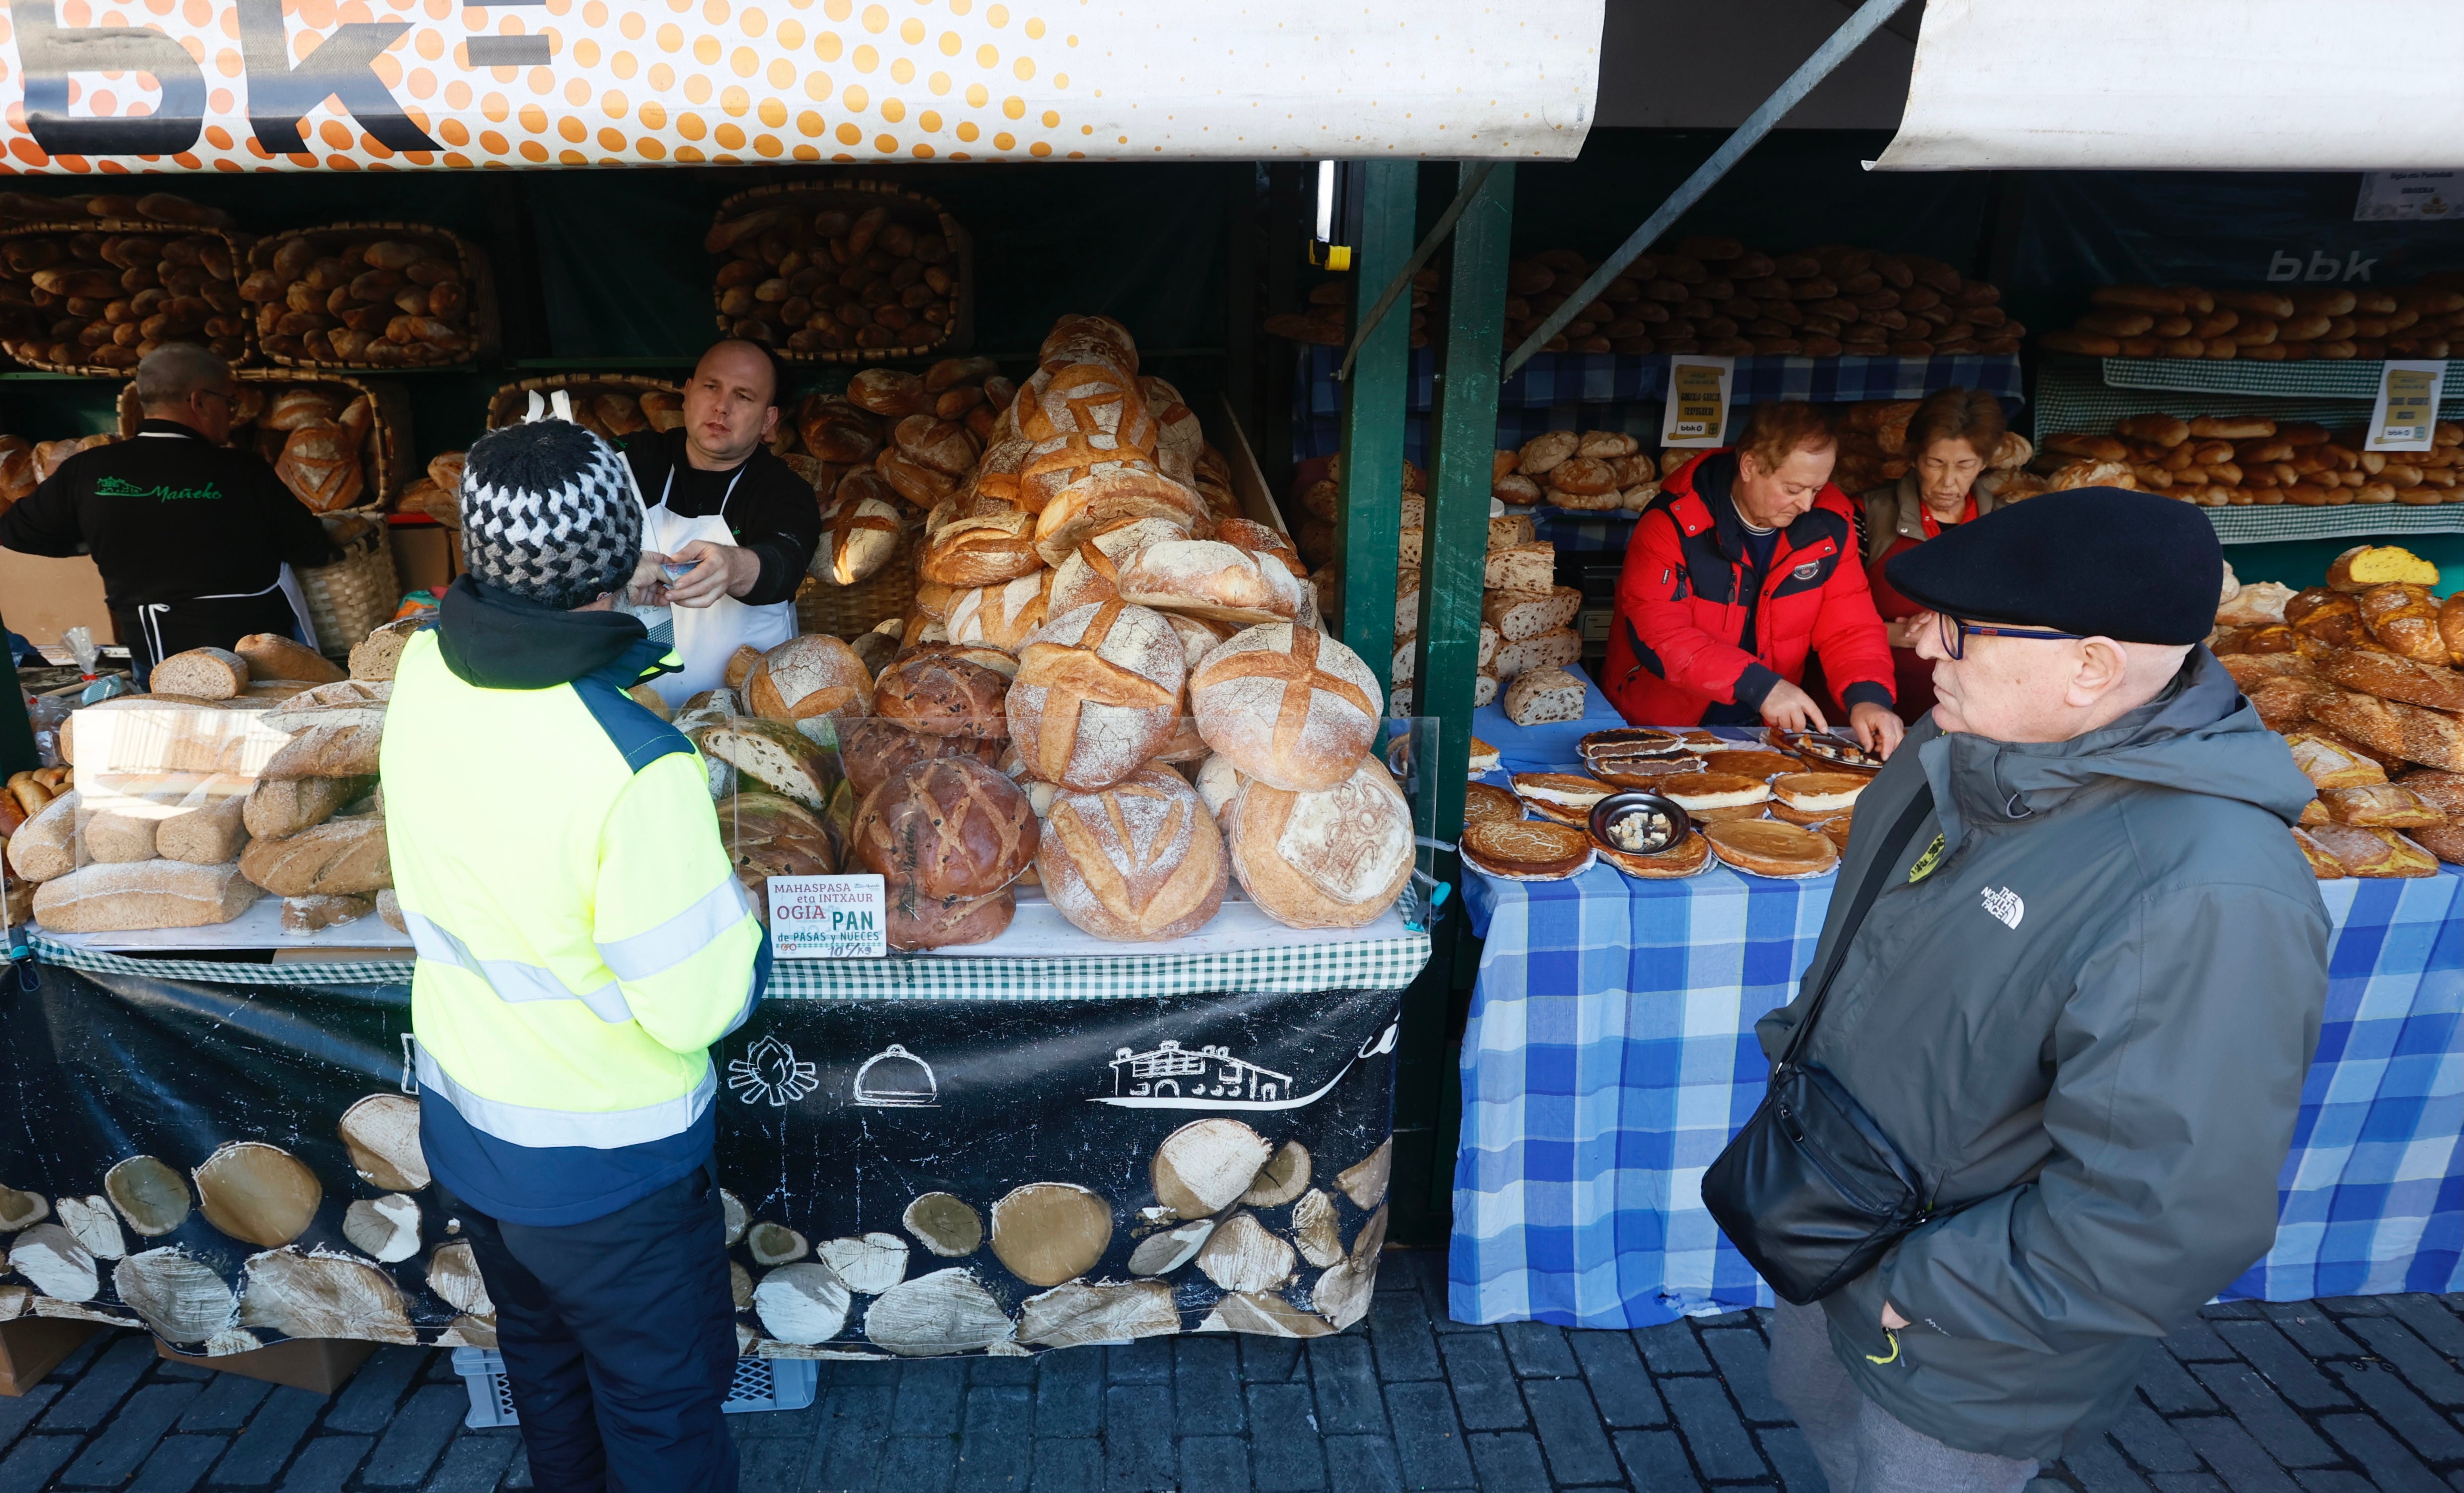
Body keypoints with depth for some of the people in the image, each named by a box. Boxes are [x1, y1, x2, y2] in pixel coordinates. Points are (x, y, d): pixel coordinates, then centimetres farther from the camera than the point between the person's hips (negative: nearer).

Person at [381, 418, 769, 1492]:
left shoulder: (424, 666, -13)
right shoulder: (639, 770, -33)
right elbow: (697, 1005, -26)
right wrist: (742, 917, -8)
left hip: (461, 1122, 7)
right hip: (602, 1163, -6)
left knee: (543, 1364, 30)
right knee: (663, 1406, 18)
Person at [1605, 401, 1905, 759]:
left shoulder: (1830, 523, -4)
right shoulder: (1676, 521, -18)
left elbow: (1850, 626, -2)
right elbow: (1655, 633, -24)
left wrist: (1868, 697, -22)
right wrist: (1757, 685, -31)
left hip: (1765, 727, 5)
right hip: (1656, 726, -5)